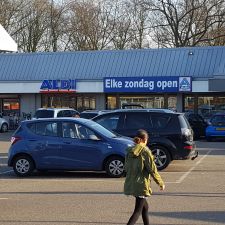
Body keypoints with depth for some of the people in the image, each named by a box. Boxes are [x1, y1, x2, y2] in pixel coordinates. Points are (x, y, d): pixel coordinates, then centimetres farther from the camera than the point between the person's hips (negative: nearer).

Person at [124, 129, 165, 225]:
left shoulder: (130, 151, 5)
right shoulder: (145, 151, -13)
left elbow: (126, 168, 13)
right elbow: (152, 169, -12)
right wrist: (161, 183, -2)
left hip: (130, 184, 7)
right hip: (141, 185, -7)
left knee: (145, 207, 23)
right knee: (138, 211, -2)